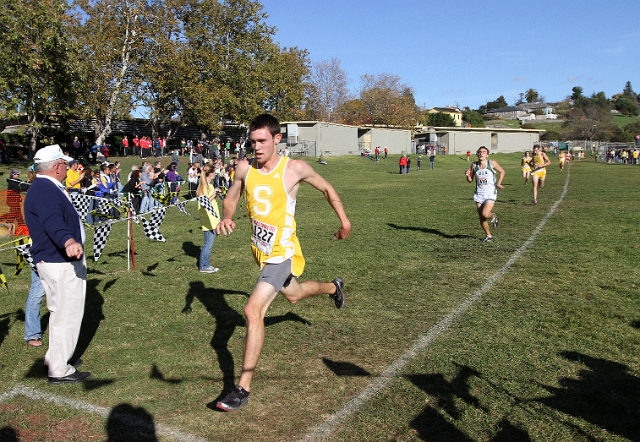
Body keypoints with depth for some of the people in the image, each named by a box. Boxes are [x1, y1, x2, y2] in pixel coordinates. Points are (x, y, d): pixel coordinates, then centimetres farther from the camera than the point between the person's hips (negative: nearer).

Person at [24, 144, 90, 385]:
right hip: (61, 263, -12)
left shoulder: (46, 188, 13)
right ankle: (59, 371, 6)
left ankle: (57, 358, 37)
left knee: (62, 312, 23)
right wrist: (68, 241, -60)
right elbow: (52, 221, -42)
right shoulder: (46, 191, -22)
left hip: (60, 260, 12)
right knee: (67, 314, -4)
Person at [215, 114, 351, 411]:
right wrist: (226, 218, -13)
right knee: (293, 294, 30)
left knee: (253, 311, -20)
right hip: (260, 250, 7)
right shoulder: (245, 169, -5)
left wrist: (345, 222, 4)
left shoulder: (295, 169, -16)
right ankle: (333, 287, 64)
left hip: (281, 253, -7)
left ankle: (243, 389, -11)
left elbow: (327, 189, 1)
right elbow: (231, 199, 9)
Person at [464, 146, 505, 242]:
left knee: (485, 214, -21)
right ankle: (489, 235, 26)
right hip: (479, 194, 3)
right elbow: (470, 180, 9)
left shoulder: (492, 164, -5)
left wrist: (498, 183, -2)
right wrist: (467, 175, -12)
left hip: (490, 194, -3)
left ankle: (493, 216, 15)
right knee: (481, 219, 5)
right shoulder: (474, 165, 1)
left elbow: (502, 172, 9)